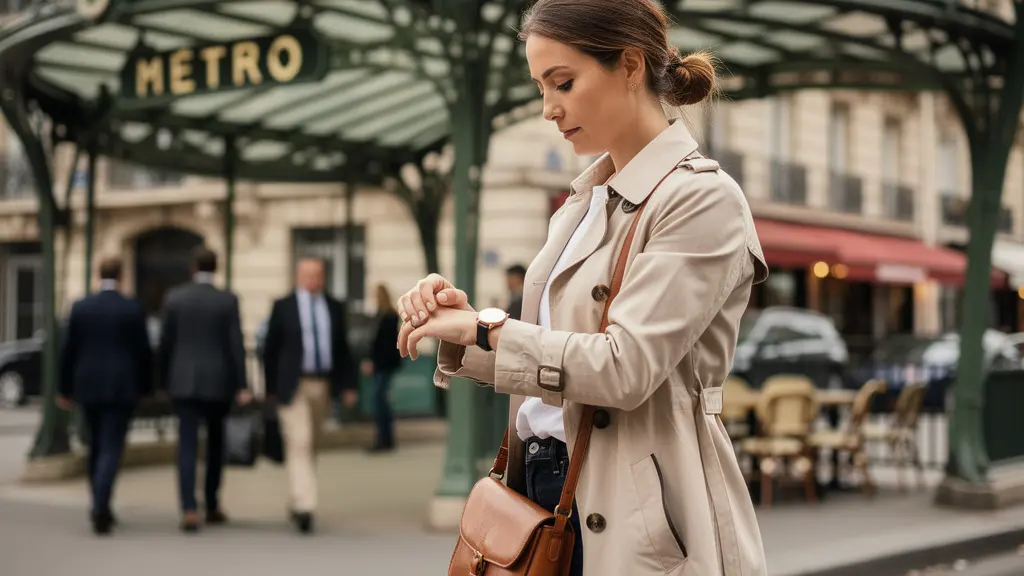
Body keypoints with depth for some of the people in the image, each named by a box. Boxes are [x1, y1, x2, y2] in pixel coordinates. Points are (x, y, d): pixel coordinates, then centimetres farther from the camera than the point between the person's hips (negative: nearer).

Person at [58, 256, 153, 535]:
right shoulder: (133, 309, -6)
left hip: (88, 387, 3)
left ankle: (101, 508, 23)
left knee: (96, 447, 17)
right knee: (111, 449, -4)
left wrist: (65, 389, 10)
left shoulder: (80, 307, 0)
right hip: (122, 388, -3)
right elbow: (143, 352, -4)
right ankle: (100, 508, -17)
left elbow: (68, 350, 2)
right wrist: (145, 386, 8)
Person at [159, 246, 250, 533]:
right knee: (215, 444, 17)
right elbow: (236, 345, -8)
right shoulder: (228, 300, -4)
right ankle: (212, 506, 23)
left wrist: (165, 379, 14)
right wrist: (242, 386, -7)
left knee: (187, 446, -2)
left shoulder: (174, 297, 0)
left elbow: (166, 342, 3)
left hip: (184, 381, 0)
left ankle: (190, 510, -13)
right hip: (218, 381, 0)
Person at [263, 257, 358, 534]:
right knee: (299, 443, -12)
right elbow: (270, 349, 2)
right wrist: (270, 388, -1)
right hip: (293, 386, -4)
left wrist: (349, 385, 3)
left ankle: (297, 501, 27)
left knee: (311, 445, 12)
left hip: (324, 386, 4)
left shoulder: (334, 307, 9)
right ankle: (304, 506, -16)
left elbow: (343, 348, 10)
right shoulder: (283, 307, 0)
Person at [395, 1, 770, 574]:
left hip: (637, 516, -7)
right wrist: (461, 320, -2)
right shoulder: (585, 202, 13)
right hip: (543, 484, 7)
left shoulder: (702, 199, -12)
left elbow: (626, 367, -21)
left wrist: (483, 329, -13)